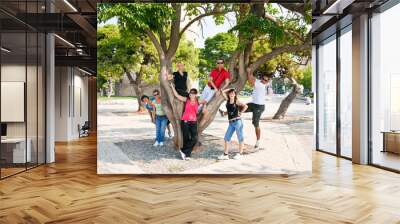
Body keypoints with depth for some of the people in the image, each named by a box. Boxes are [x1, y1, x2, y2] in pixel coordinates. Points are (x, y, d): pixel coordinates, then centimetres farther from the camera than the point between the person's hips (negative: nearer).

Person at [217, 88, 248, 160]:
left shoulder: (237, 101, -3)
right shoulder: (227, 100, 10)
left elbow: (245, 106, -12)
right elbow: (223, 92, 13)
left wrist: (240, 112, -6)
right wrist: (229, 89, 11)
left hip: (237, 121, -6)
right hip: (231, 123, 6)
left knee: (240, 138, 4)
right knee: (226, 138, 3)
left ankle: (240, 154, 15)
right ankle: (225, 155, 9)